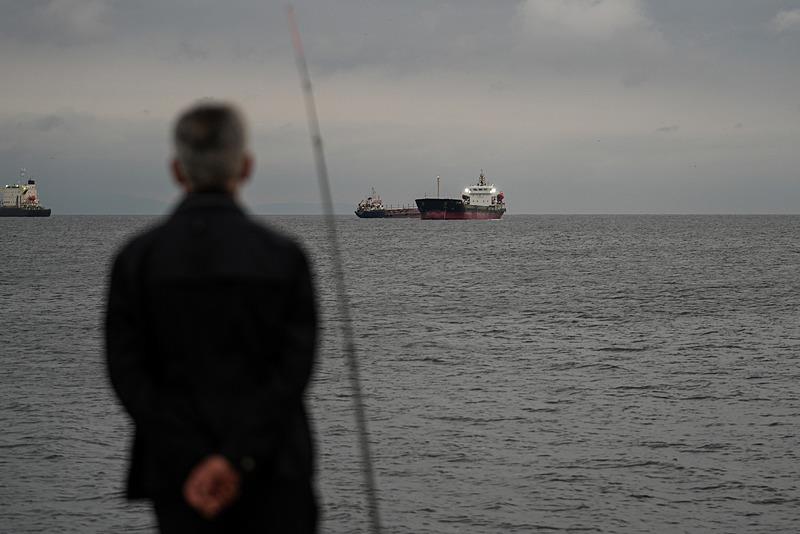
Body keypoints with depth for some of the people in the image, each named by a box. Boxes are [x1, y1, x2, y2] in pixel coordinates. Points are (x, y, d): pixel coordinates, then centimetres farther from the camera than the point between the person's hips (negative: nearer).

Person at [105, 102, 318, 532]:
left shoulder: (136, 259, -2)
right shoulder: (283, 257, -4)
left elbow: (127, 372, -6)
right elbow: (294, 369, -10)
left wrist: (189, 466, -8)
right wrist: (237, 459, -13)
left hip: (177, 476, 1)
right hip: (271, 477, -1)